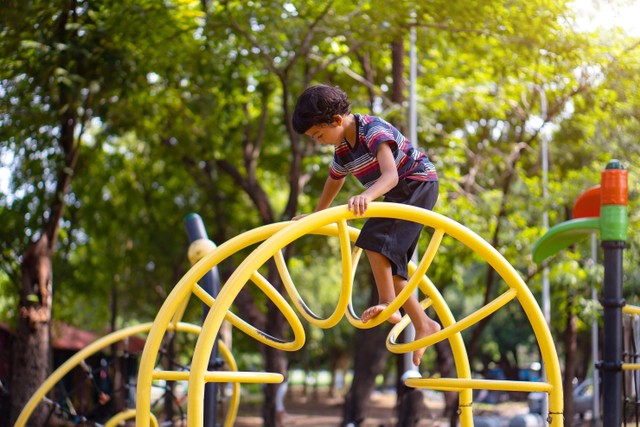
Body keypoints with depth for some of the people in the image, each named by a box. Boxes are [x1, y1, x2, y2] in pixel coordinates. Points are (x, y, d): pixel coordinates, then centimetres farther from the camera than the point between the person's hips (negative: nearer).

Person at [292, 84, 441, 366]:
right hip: (398, 194, 9)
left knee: (375, 237, -26)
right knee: (390, 263, 4)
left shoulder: (373, 130, -26)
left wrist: (367, 195, -57)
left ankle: (387, 304, -26)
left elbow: (391, 175, -40)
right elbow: (333, 182, 20)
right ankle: (423, 325, 8)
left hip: (418, 183, -9)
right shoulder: (342, 150, 0)